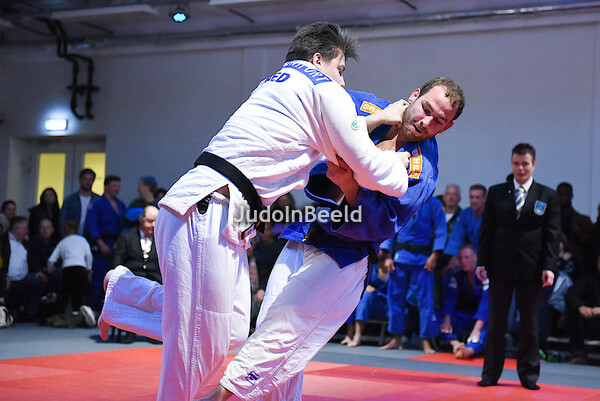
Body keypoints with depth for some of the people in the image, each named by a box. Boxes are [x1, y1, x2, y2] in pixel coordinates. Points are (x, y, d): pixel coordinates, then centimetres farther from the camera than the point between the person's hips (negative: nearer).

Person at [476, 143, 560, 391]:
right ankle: (491, 373, 13)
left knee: (530, 324, 6)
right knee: (496, 322, 5)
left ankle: (528, 374, 17)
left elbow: (552, 234, 1)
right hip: (501, 267, 1)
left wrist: (549, 267, -8)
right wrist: (482, 262, -1)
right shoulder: (496, 193, 7)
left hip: (531, 268, -1)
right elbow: (486, 229, 6)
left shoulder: (547, 196, 4)